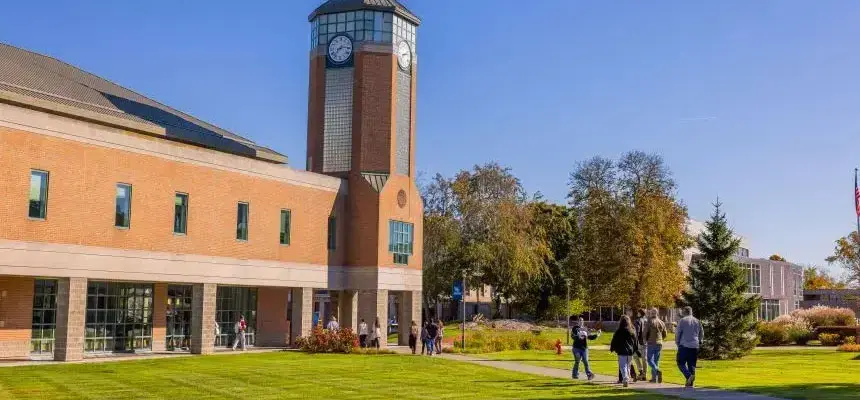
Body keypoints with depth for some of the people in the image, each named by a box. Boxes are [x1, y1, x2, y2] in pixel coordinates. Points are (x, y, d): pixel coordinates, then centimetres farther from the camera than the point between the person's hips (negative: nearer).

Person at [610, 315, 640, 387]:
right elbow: (636, 342, 12)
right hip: (630, 351, 5)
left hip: (622, 352, -4)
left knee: (623, 366, -5)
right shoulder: (632, 331, 5)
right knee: (628, 366, 17)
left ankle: (625, 379, -22)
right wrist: (636, 350, 23)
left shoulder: (618, 332, -9)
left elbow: (614, 341, -3)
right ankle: (627, 379, 26)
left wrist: (612, 349, 11)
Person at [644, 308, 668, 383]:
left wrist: (645, 341, 8)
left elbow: (645, 333, -10)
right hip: (659, 344, 5)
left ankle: (657, 371, -24)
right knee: (656, 361, 11)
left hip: (651, 343, -5)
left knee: (650, 360, 1)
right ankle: (654, 378, 11)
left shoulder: (649, 322, -8)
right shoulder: (662, 323, 8)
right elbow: (664, 335, 13)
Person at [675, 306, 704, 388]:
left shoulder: (682, 321, -5)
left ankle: (689, 376, -22)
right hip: (695, 347, 5)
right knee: (692, 365, 9)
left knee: (681, 363, 1)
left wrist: (677, 343, 10)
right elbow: (702, 334, 15)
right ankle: (690, 383, 6)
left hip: (684, 345, -5)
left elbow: (677, 333, -4)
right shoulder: (697, 321, 11)